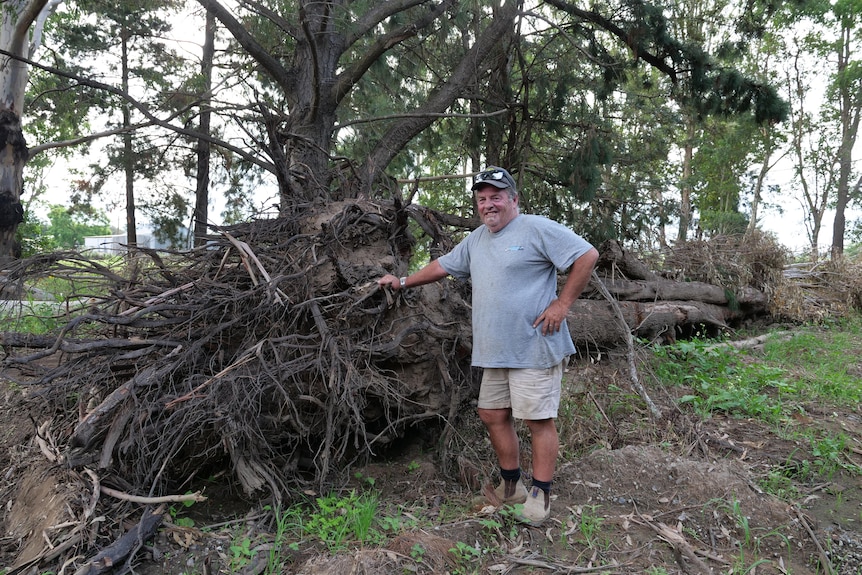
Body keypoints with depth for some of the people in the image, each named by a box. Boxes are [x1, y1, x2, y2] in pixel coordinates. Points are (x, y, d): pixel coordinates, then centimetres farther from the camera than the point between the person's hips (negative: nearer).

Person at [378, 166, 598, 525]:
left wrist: (562, 303, -12)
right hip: (495, 352, 8)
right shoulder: (476, 240, 17)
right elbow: (443, 266, 28)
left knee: (538, 419, -2)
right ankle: (510, 487, 27)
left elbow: (587, 255, -10)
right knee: (493, 415, 12)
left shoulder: (537, 229, -7)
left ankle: (540, 496, 11)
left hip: (534, 348, -8)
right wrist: (402, 282, 30)